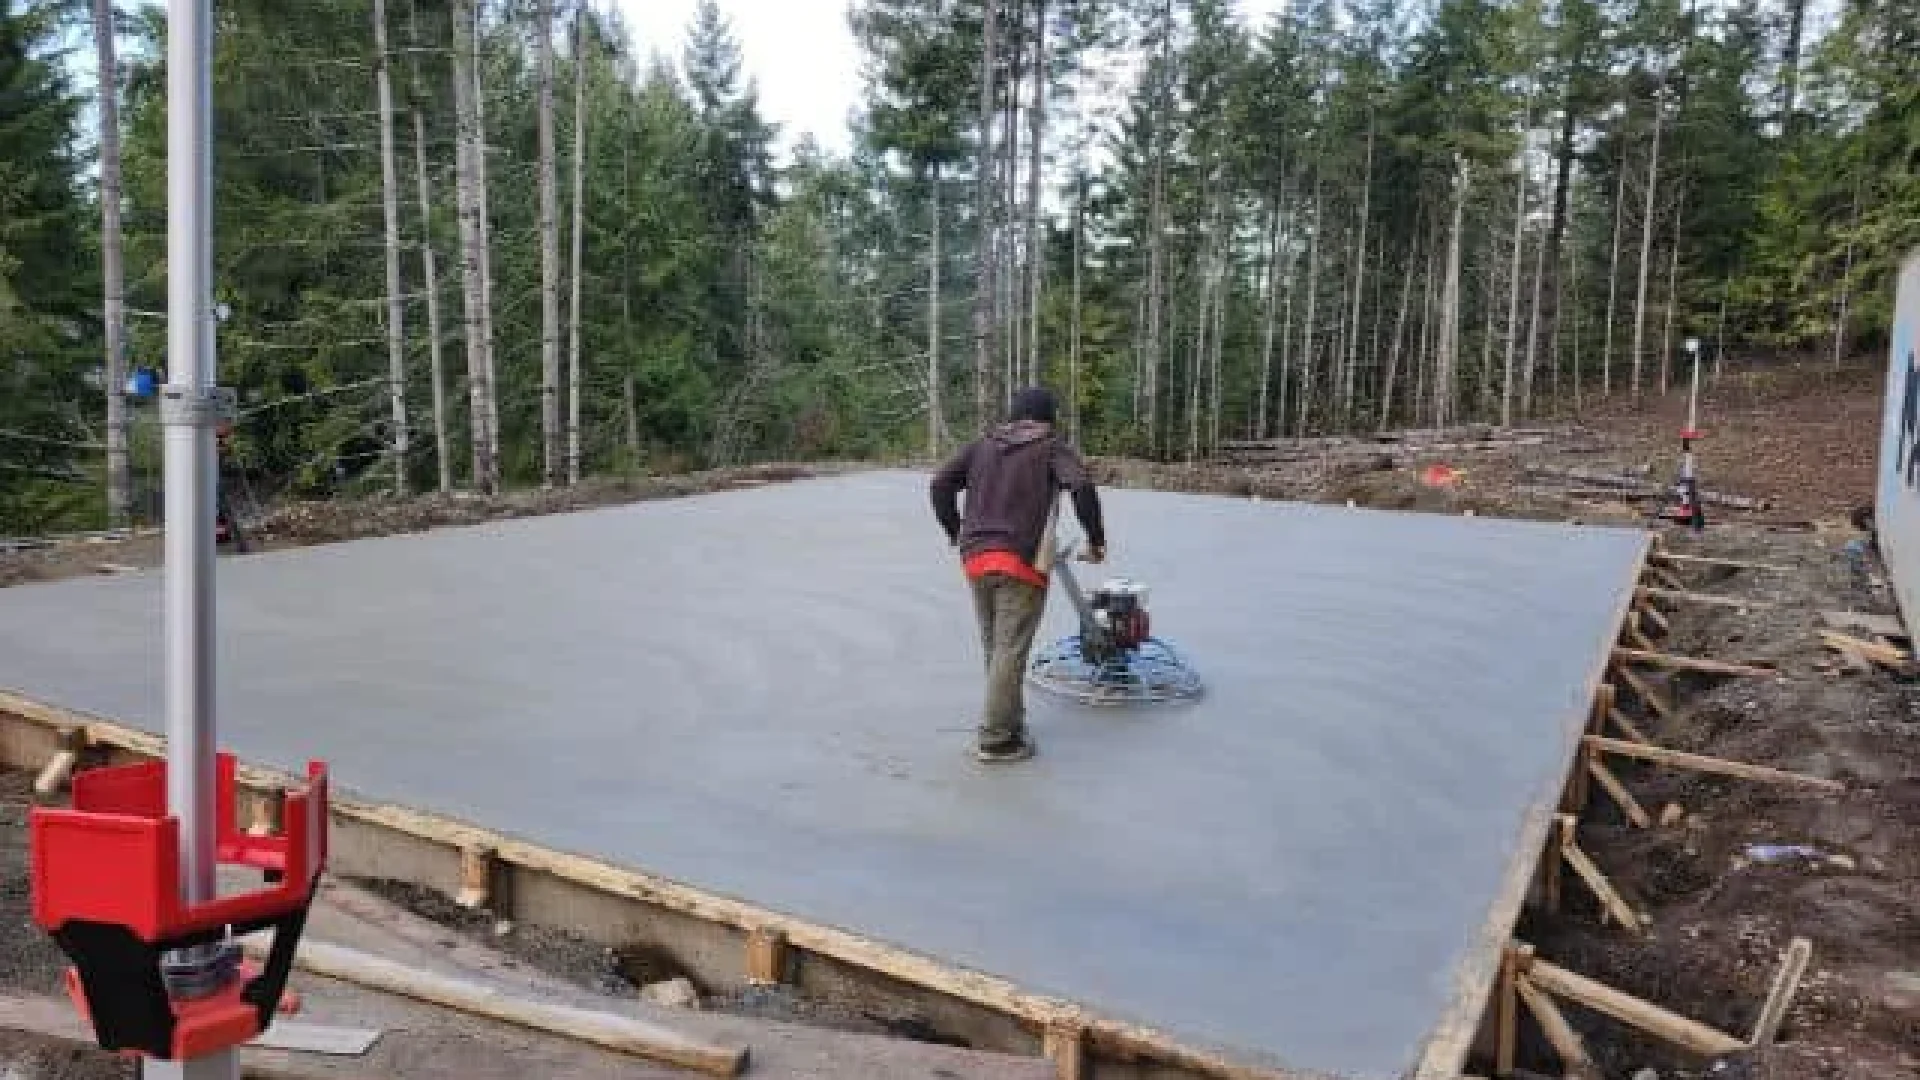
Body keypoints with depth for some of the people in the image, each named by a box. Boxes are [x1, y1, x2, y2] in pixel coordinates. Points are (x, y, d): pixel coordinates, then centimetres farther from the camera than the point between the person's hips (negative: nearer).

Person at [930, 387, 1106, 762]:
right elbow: (1082, 486, -14)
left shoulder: (982, 446, 16)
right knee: (1010, 651, -3)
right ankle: (996, 739, -3)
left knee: (994, 647, 18)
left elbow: (940, 484, 10)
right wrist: (1096, 540, -6)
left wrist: (957, 534, 19)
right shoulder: (1052, 448, 3)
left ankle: (1008, 715, 32)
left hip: (976, 559, 6)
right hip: (1020, 562, -5)